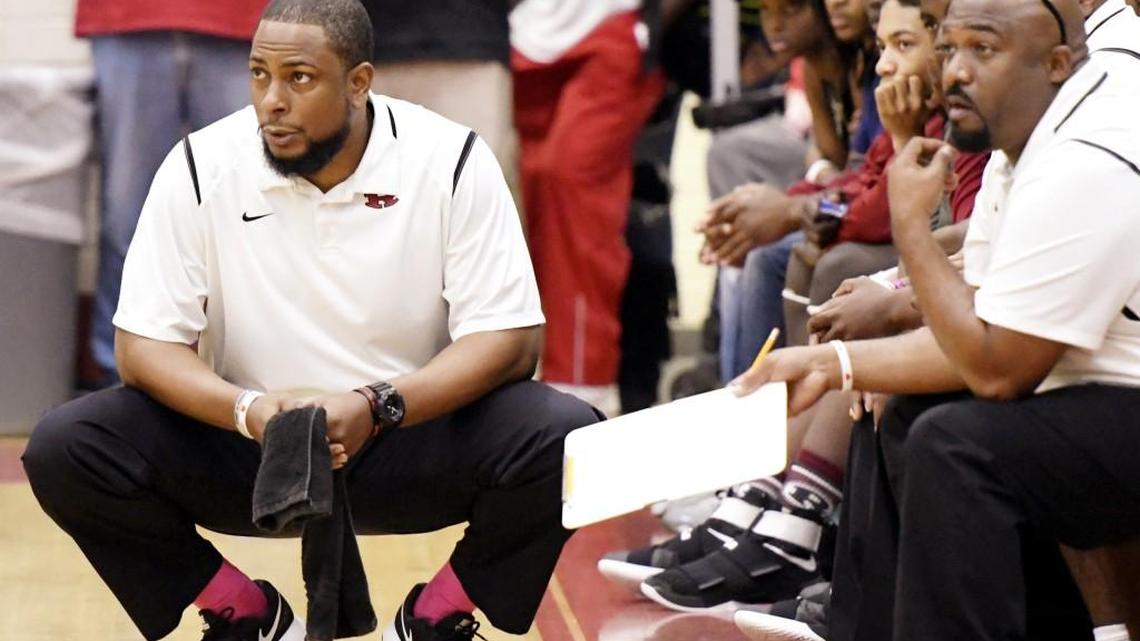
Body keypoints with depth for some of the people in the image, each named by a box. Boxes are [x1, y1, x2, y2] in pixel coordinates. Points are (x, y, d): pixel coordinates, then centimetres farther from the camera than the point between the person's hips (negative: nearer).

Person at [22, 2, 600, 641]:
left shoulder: (452, 161, -11)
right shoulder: (202, 168, -9)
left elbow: (510, 338, -12)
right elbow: (143, 344, -8)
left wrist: (375, 407, -28)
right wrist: (247, 411, -29)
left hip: (411, 437, -1)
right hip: (250, 443, 1)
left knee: (567, 438, -29)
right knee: (66, 449, -23)